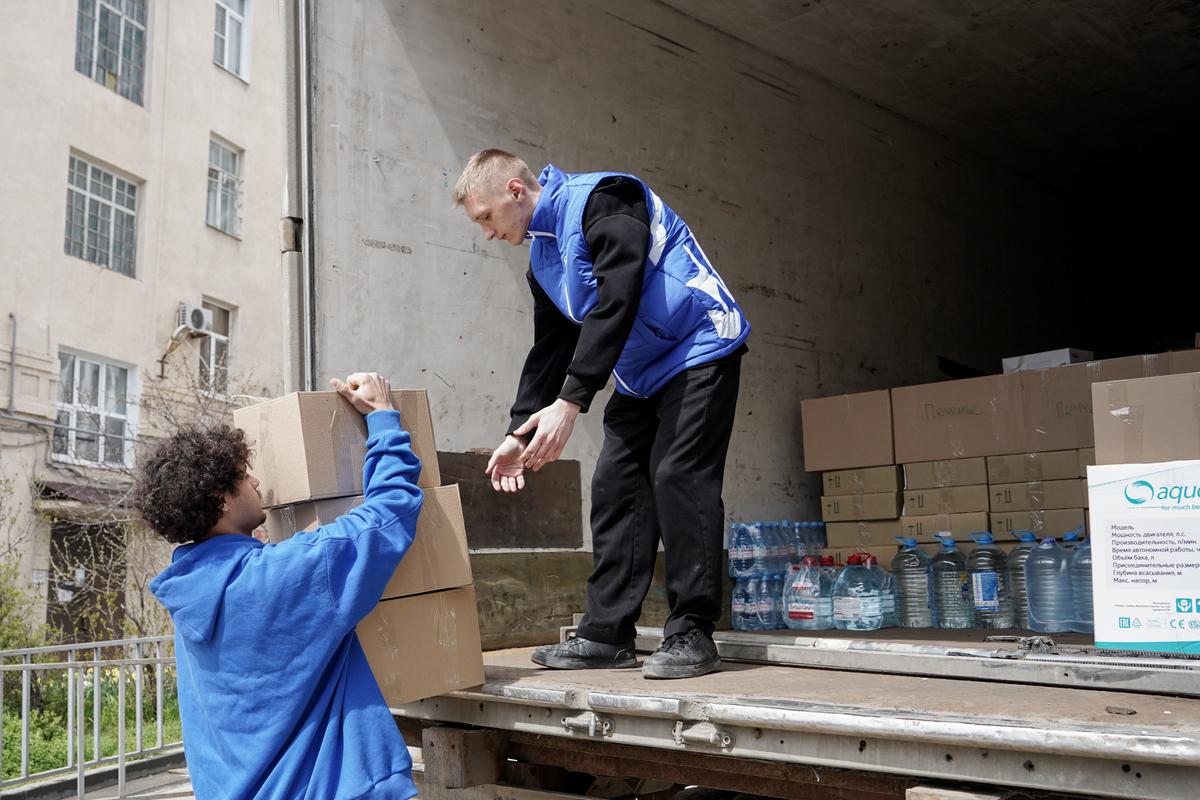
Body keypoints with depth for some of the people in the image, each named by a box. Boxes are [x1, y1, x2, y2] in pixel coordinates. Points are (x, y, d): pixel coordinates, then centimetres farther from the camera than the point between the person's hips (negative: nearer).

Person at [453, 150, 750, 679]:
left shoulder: (600, 200, -19)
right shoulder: (542, 255, 9)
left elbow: (615, 304, -29)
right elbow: (549, 350, 14)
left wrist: (570, 402, -32)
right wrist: (519, 433, 9)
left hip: (698, 352, -9)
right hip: (641, 375, 9)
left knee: (678, 478, -15)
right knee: (614, 486, 1)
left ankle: (691, 635, -7)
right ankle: (606, 634, 5)